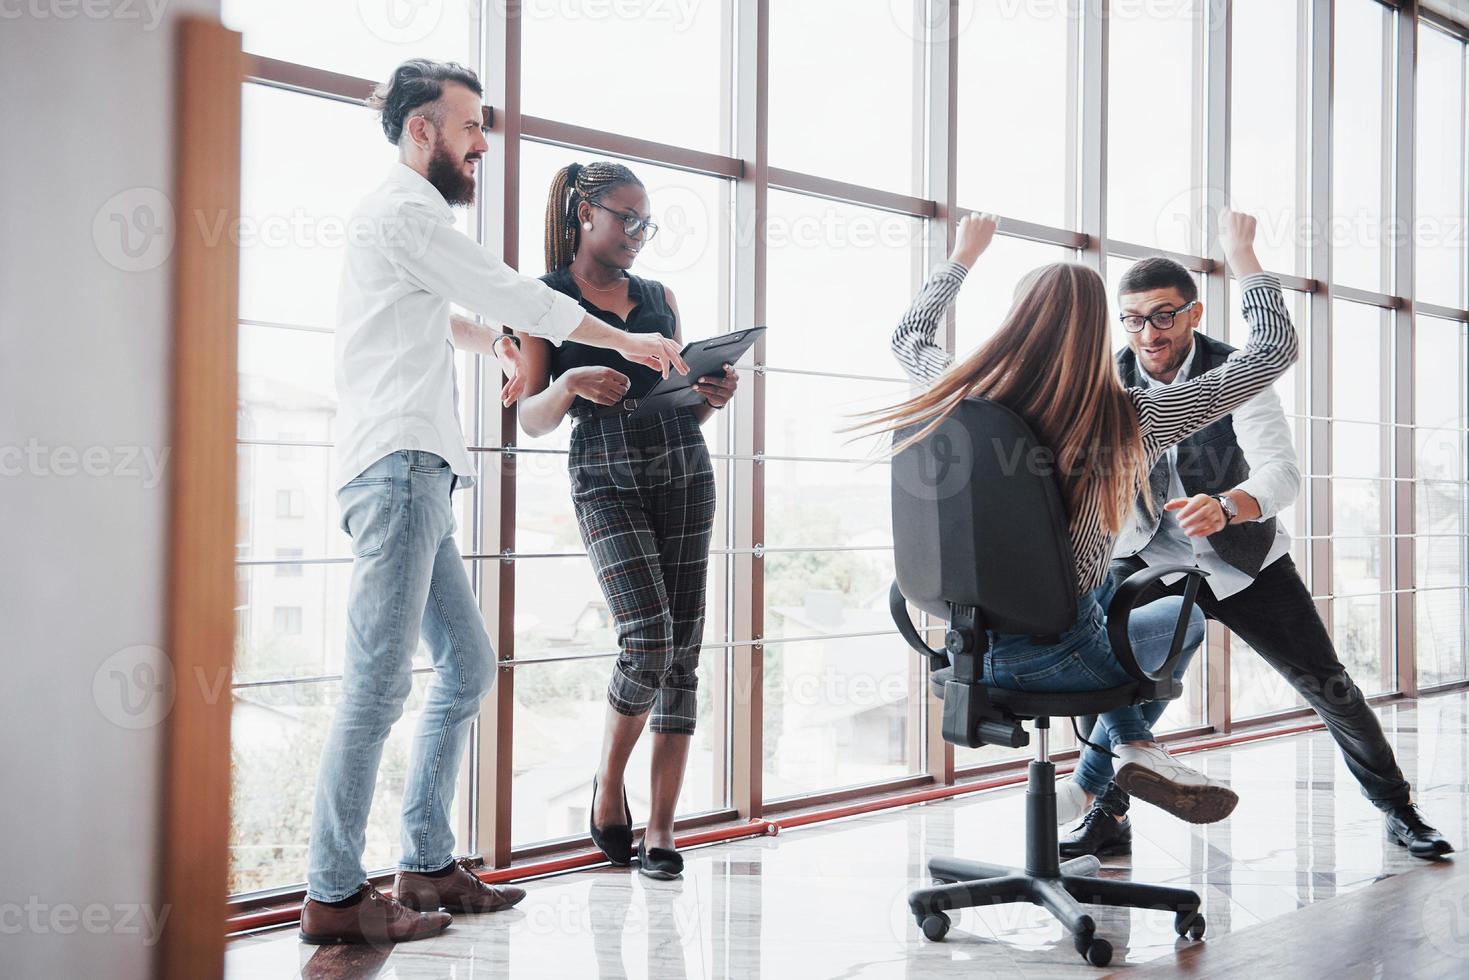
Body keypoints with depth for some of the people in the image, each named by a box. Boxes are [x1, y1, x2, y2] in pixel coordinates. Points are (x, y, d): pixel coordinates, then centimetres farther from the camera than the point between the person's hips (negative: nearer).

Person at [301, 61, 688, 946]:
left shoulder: (407, 216, 26)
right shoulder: (405, 213, -5)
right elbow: (512, 296, -4)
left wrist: (492, 341, 41)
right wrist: (629, 343, 5)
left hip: (419, 474, 11)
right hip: (399, 465, -11)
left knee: (468, 666, 11)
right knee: (380, 683, -13)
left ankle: (428, 864, 15)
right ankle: (334, 896, -11)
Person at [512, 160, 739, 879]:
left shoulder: (659, 298, 19)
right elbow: (531, 421, 1)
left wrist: (714, 395, 1)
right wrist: (569, 385, -18)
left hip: (683, 468, 5)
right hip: (606, 475, -4)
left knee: (683, 650, -1)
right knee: (649, 638, -18)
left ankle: (661, 829, 5)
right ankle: (608, 782, 9)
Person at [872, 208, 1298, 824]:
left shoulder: (966, 395, -8)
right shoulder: (1129, 423, -18)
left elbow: (908, 336, 18)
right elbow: (1275, 349, -7)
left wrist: (963, 254, 29)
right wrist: (1242, 255, 6)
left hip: (970, 648, 5)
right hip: (1057, 661, -5)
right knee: (1185, 617, 27)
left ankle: (1130, 743, 32)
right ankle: (1118, 754, 13)